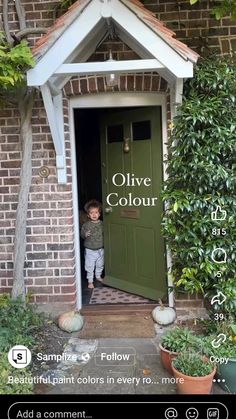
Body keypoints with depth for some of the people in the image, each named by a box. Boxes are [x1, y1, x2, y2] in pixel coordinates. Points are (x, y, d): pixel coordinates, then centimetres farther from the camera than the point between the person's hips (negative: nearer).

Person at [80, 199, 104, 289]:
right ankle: (90, 281, 18)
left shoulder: (102, 224, -4)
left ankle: (98, 276, 43)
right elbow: (82, 234, -6)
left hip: (100, 249, 3)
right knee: (89, 266, 4)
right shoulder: (86, 225, -11)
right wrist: (85, 235, -26)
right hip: (90, 250, -3)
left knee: (100, 265, 20)